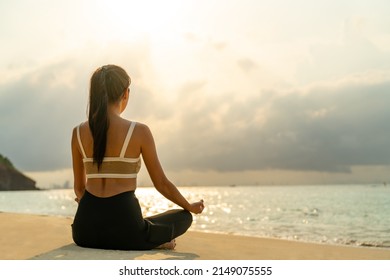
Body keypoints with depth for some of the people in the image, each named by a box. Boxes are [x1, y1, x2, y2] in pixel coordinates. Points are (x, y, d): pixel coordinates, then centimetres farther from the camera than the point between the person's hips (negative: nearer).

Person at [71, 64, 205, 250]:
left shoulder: (78, 133, 4)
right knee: (183, 216, 26)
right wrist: (191, 207, 21)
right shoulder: (139, 131, -7)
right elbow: (161, 184, 2)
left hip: (84, 230, 2)